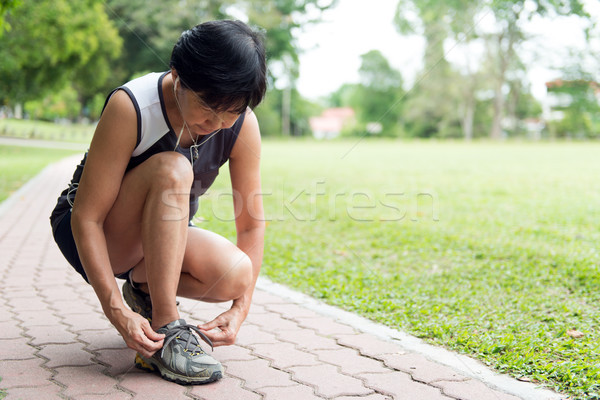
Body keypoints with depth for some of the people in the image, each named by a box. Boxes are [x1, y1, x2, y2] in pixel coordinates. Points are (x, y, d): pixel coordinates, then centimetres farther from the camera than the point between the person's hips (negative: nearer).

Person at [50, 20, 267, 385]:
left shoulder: (242, 125, -17)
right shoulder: (131, 107, -28)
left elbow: (252, 224, -11)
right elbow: (87, 218, -27)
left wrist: (240, 308, -23)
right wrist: (117, 311, -34)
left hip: (164, 239, 4)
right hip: (91, 235, -4)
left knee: (235, 274, -27)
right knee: (171, 169, -34)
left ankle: (145, 288, 6)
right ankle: (165, 330, -29)